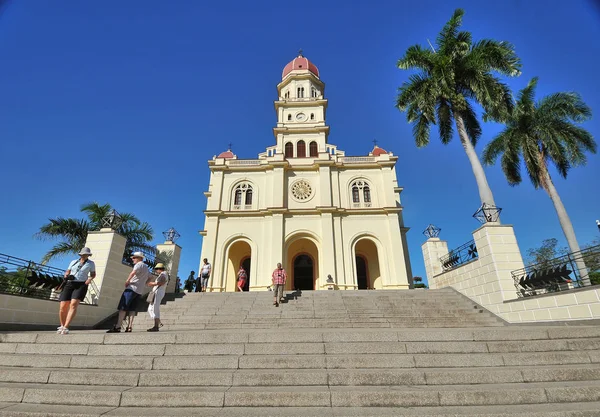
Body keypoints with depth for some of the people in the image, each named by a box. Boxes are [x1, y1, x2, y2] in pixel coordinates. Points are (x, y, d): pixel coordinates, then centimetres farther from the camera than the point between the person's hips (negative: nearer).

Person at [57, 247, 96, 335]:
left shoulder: (91, 263, 9)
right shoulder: (73, 262, 15)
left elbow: (93, 274, 16)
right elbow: (67, 272, 20)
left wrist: (89, 279, -5)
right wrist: (66, 276, -4)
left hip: (81, 285, -3)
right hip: (69, 285, 3)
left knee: (73, 305, -24)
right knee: (63, 307, -4)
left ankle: (65, 327, -27)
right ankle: (62, 326, 22)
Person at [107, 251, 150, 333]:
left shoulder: (139, 264, -6)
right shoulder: (146, 267, 22)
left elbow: (133, 273, -26)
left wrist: (127, 281, -15)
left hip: (132, 289, -9)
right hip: (139, 291, 9)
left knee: (122, 308, -6)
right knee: (131, 309, 9)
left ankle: (118, 327, -10)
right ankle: (129, 327, 3)